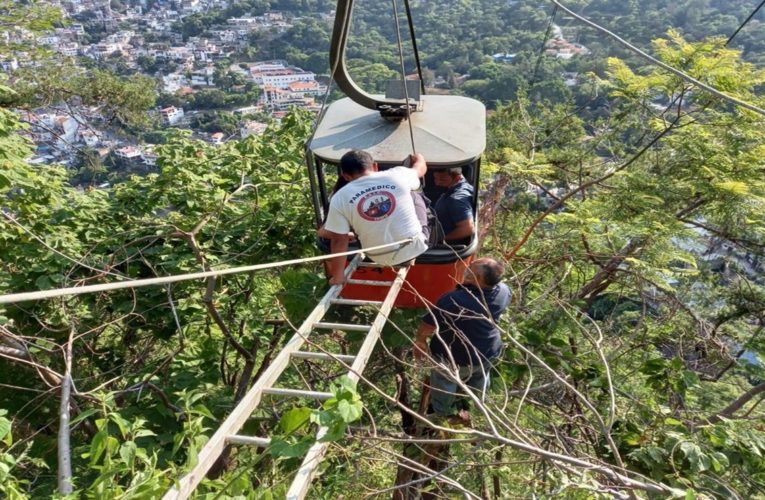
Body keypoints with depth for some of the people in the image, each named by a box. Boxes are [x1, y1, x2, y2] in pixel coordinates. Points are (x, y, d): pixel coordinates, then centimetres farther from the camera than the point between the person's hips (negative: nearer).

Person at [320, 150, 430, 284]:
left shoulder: (340, 198, -13)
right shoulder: (397, 175, -9)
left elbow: (339, 240, -10)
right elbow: (421, 167, 14)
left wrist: (337, 277, 2)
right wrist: (418, 158, 38)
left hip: (383, 259, 0)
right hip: (415, 248, 1)